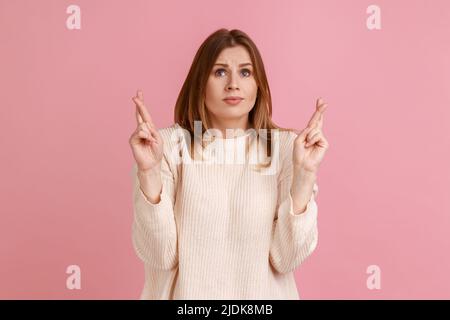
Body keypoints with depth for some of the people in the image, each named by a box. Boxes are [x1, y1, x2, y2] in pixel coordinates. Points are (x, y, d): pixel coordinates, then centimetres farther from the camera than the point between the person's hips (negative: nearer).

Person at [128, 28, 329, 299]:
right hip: (187, 293, 0)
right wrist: (148, 171, -26)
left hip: (261, 295, 1)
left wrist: (305, 173, -23)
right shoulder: (168, 145, -11)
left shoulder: (285, 146, -9)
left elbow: (287, 259, -13)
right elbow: (159, 256, -15)